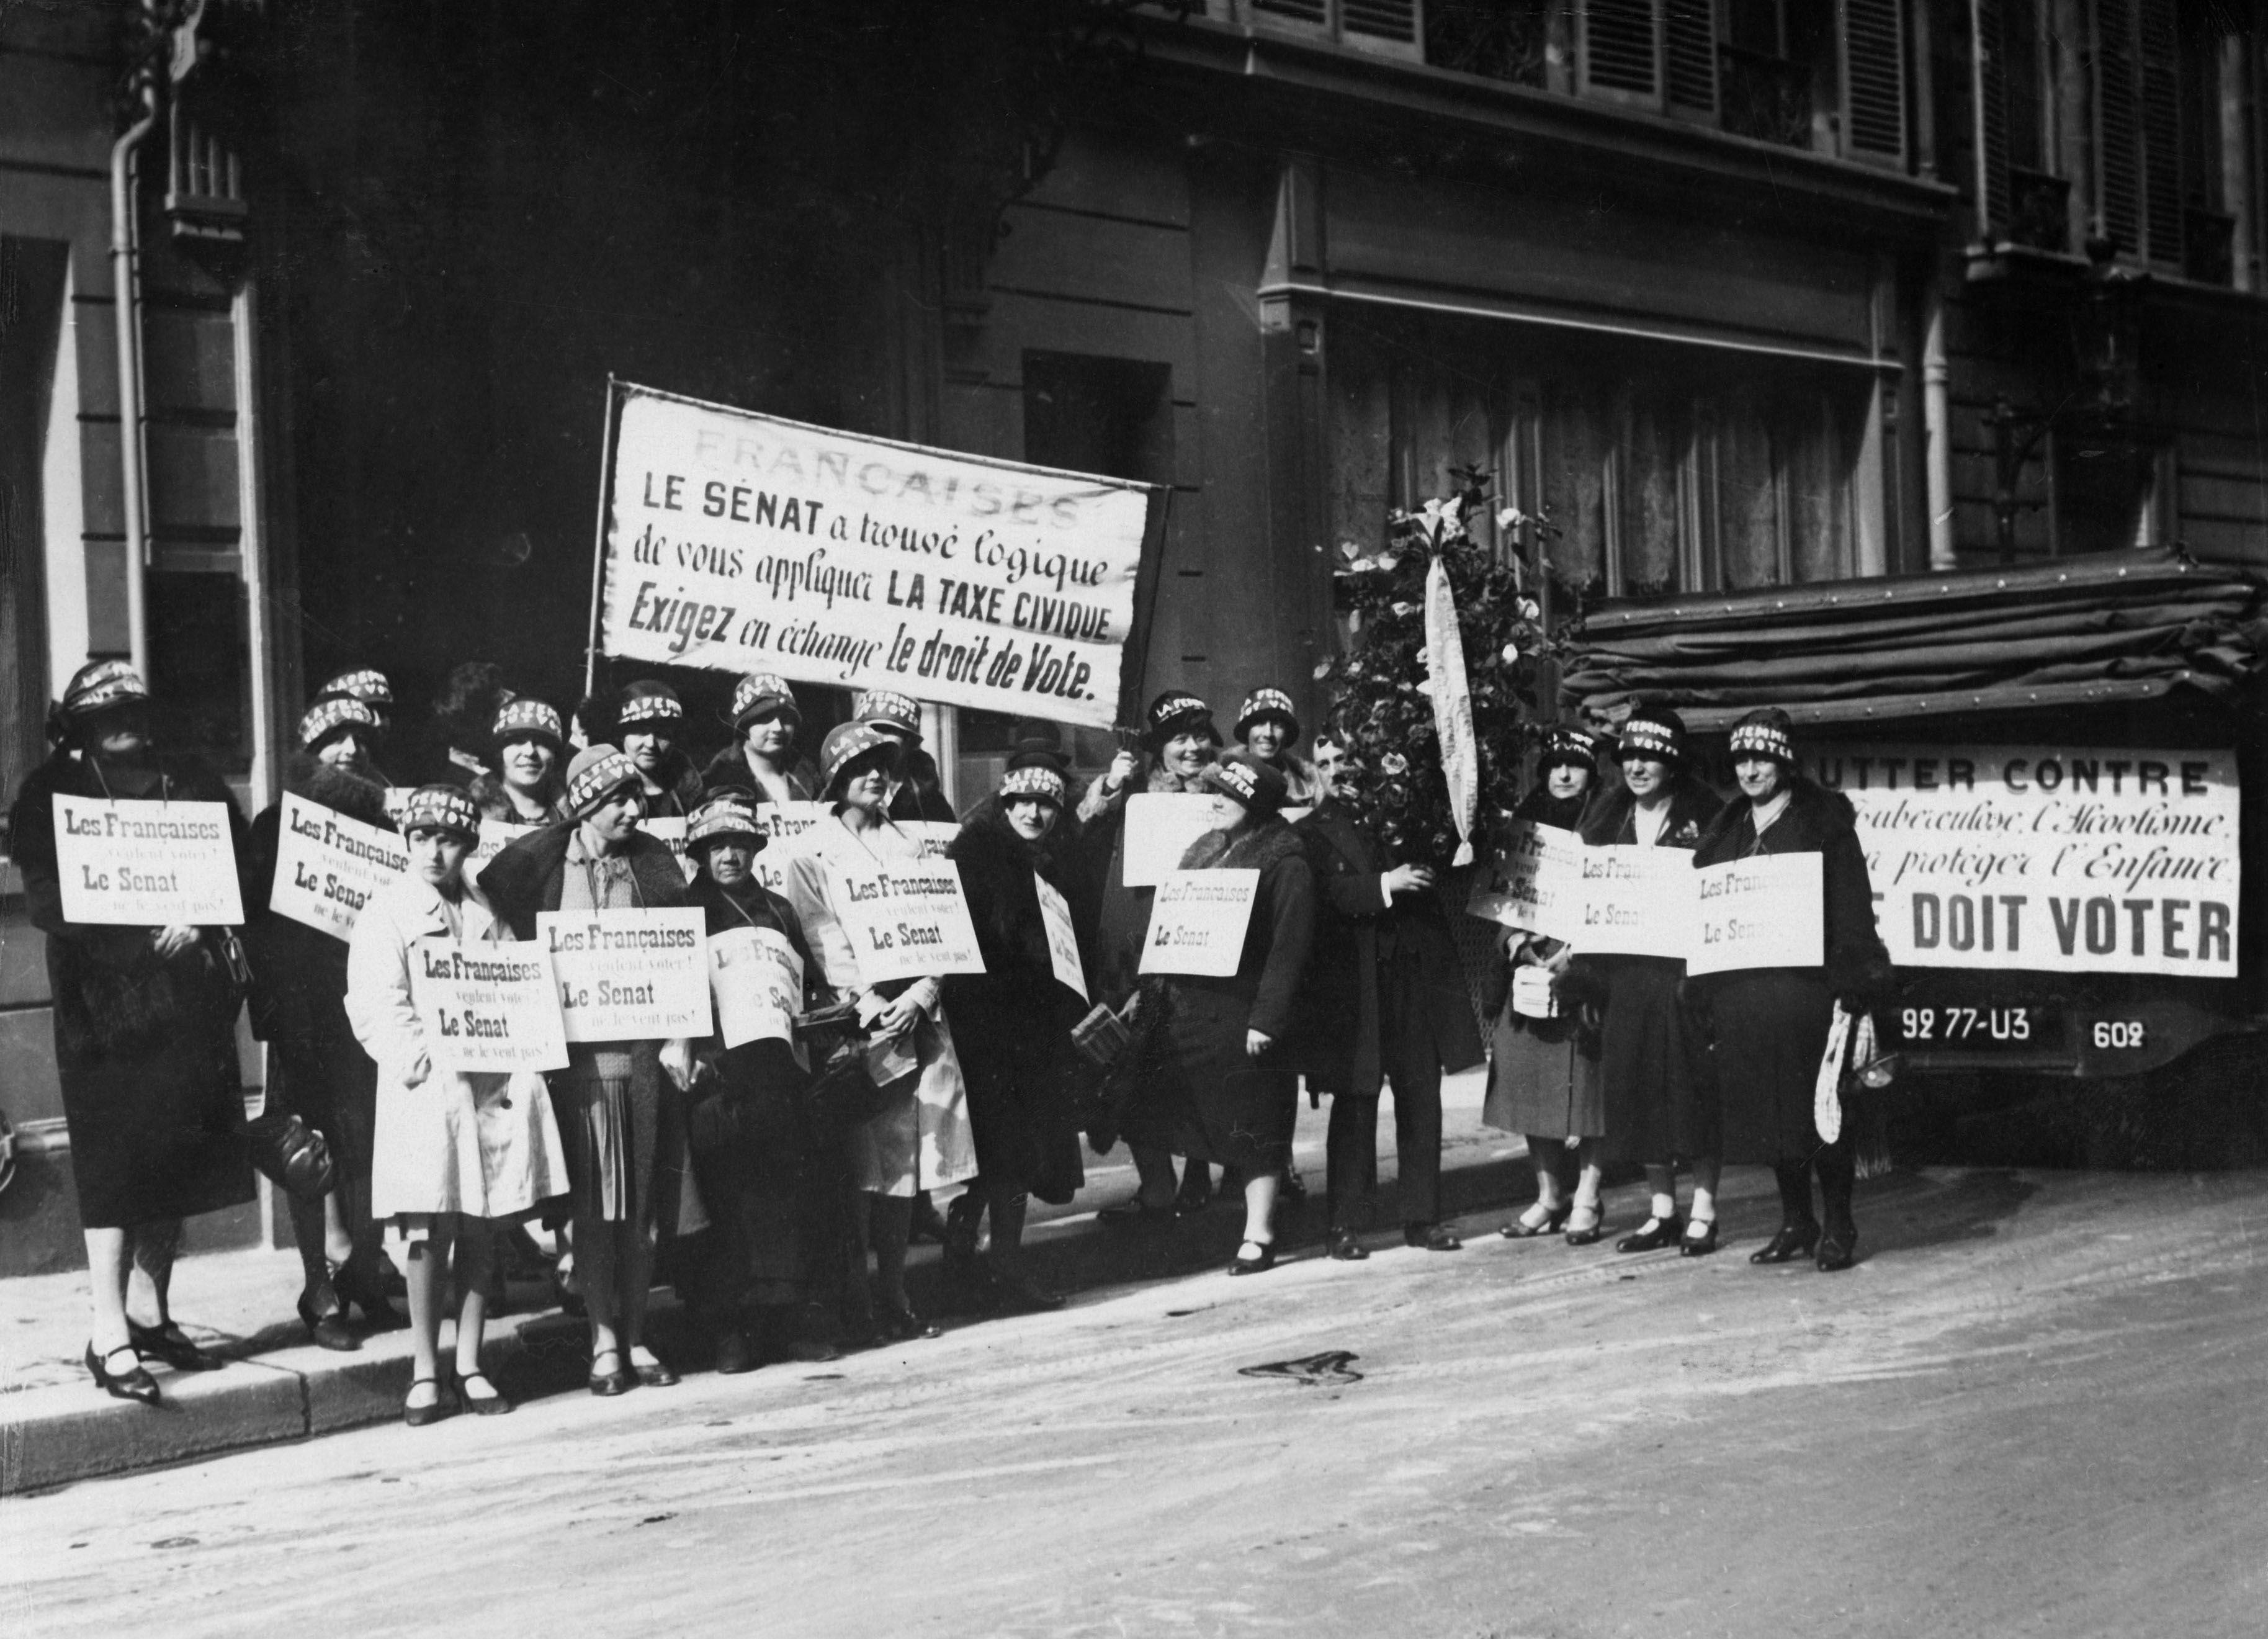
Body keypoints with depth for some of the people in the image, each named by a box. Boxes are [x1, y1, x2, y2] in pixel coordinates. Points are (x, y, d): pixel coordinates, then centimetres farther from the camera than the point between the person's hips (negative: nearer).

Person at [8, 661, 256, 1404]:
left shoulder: (190, 782, 12)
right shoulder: (51, 793, 0)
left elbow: (243, 869, 7)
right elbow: (46, 899, -10)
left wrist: (199, 916, -13)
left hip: (191, 1001, 5)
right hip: (105, 1005, -5)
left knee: (179, 1167, 10)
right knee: (116, 1170, -8)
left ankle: (155, 1316, 22)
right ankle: (110, 1337, -6)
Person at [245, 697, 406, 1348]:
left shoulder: (383, 824, 12)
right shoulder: (276, 825, 6)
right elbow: (261, 921, -3)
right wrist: (269, 1002, -14)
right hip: (304, 1007, -2)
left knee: (370, 1143, -1)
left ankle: (365, 1276, 12)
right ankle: (320, 1289, 5)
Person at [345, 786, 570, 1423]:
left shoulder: (487, 917, 15)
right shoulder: (384, 916, 3)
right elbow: (377, 1010, -6)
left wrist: (518, 1068, -1)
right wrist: (425, 1061, -16)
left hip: (492, 1089, 4)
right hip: (424, 1090, -4)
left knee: (481, 1233, 4)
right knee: (429, 1232, -7)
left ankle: (470, 1368, 11)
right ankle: (425, 1374, 0)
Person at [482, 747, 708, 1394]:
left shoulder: (652, 862, 8)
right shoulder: (539, 860, 0)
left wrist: (679, 1038, 0)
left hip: (645, 1048, 2)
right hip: (578, 1049, -2)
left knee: (642, 1198, 5)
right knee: (594, 1200, 0)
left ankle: (636, 1336, 13)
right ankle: (604, 1338, 7)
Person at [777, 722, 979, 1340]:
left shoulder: (907, 847, 17)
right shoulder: (812, 853, 3)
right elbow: (822, 941, -6)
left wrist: (919, 997, -8)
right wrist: (874, 1006, -17)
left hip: (916, 1014, 4)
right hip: (853, 1019, -4)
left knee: (906, 1161, 3)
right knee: (861, 1163, -7)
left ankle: (893, 1296, 8)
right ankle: (854, 1302, -2)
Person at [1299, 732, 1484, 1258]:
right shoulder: (1311, 834, 4)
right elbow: (1326, 895, -11)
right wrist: (1383, 886, -20)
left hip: (1415, 977, 3)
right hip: (1354, 987, -3)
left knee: (1422, 1101, 5)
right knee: (1354, 1105, -1)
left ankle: (1423, 1217, 12)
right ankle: (1345, 1225, 6)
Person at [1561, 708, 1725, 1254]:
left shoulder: (1702, 814, -3)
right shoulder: (1609, 817, 11)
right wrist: (1580, 961, 4)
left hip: (1685, 968, -4)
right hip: (1625, 970, 5)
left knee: (1692, 1087, -3)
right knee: (1636, 1089, 5)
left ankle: (1703, 1213, 5)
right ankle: (1662, 1213, 15)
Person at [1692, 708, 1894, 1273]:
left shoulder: (1825, 821, -1)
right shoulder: (1727, 830, 16)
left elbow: (1852, 906, -6)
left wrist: (1855, 984, -14)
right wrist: (1705, 990, 11)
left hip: (1805, 986, -5)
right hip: (1739, 987, 6)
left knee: (1816, 1105, -3)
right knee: (1764, 1106, 8)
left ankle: (1839, 1227, 6)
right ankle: (1795, 1223, 18)